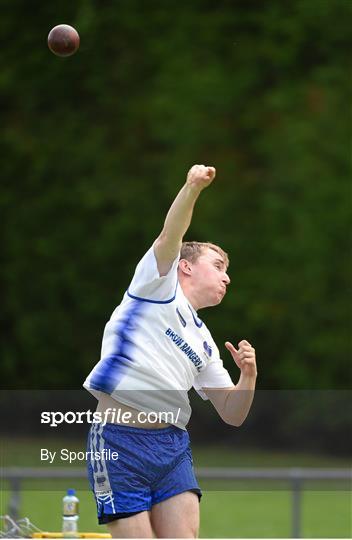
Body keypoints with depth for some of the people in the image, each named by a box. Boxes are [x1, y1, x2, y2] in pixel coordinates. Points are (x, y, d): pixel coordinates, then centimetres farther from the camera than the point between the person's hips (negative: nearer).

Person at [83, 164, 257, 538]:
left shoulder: (204, 342, 23)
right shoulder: (160, 286, 8)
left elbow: (232, 414, 22)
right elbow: (170, 238, -11)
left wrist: (248, 375, 3)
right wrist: (192, 188, -27)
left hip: (173, 445, 7)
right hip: (120, 443, -6)